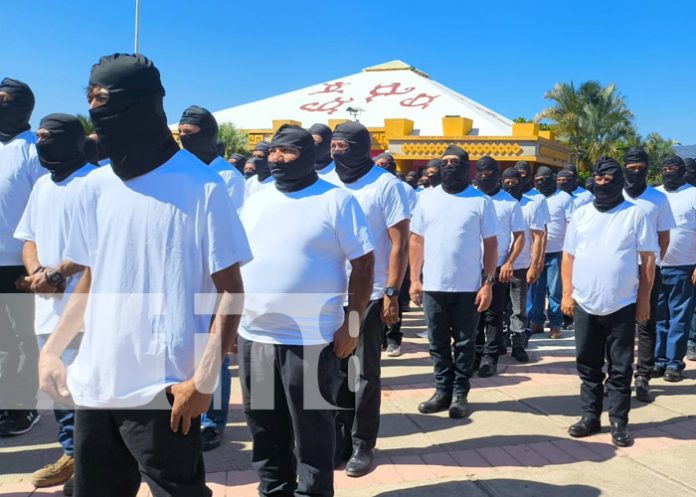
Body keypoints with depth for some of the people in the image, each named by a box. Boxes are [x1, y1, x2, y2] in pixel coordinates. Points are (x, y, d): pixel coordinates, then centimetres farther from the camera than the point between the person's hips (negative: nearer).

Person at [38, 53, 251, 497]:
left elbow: (230, 291, -9)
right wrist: (52, 350, 8)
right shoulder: (96, 187, 7)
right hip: (94, 386, 6)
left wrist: (203, 379, -16)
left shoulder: (202, 187, -9)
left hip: (163, 390, -6)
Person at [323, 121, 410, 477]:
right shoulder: (325, 184, 6)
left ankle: (362, 444, 16)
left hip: (369, 295, -4)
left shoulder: (386, 185, -5)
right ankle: (338, 438, 22)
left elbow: (399, 243, -7)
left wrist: (392, 293, -12)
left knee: (365, 372, 5)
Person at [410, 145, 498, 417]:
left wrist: (488, 283, -7)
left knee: (464, 343, 8)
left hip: (468, 287, -2)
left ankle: (460, 394, 19)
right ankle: (442, 391, 23)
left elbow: (490, 244, 0)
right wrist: (414, 279, 2)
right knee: (438, 343, 11)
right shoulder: (428, 199, 6)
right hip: (433, 286, 3)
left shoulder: (481, 201, -1)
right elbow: (417, 241, 8)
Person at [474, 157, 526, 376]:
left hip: (498, 267, -2)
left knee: (493, 315, 3)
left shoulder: (510, 202, 1)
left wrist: (509, 263, -8)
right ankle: (476, 353, 18)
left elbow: (519, 236, 2)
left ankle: (490, 357, 9)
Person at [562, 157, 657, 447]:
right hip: (584, 305, 3)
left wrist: (644, 299, -4)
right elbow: (568, 255, 10)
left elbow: (648, 258, 0)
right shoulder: (581, 214, 8)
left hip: (622, 306, -3)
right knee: (588, 365, 11)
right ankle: (590, 417, 22)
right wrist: (567, 293, 3)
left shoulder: (635, 214, 0)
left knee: (620, 368, 5)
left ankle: (619, 421, 15)